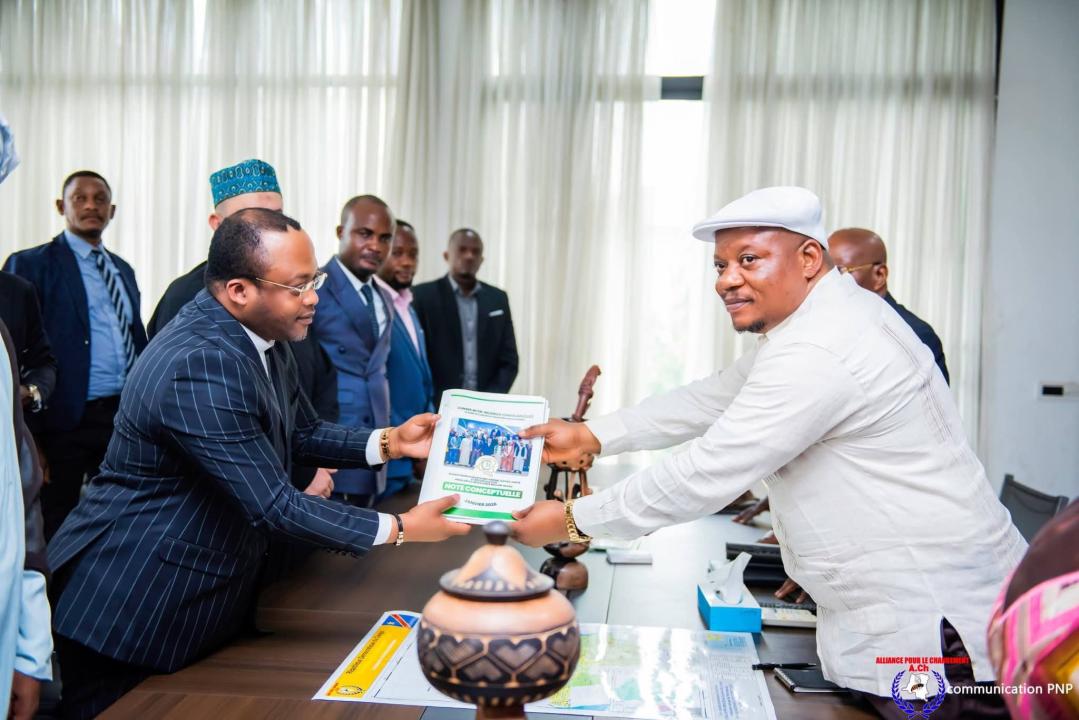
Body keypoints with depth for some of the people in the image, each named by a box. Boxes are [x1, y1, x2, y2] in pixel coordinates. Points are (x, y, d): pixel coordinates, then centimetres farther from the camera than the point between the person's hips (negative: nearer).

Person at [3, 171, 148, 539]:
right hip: (67, 420, -5)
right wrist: (30, 433, -14)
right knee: (56, 530, 5)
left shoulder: (123, 270, 15)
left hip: (126, 416, 5)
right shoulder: (30, 264, -4)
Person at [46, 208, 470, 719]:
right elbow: (274, 504, -29)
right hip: (135, 605, -8)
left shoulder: (260, 336, -1)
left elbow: (303, 433, 10)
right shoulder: (200, 364, -30)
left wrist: (390, 442, -5)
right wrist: (399, 530, -25)